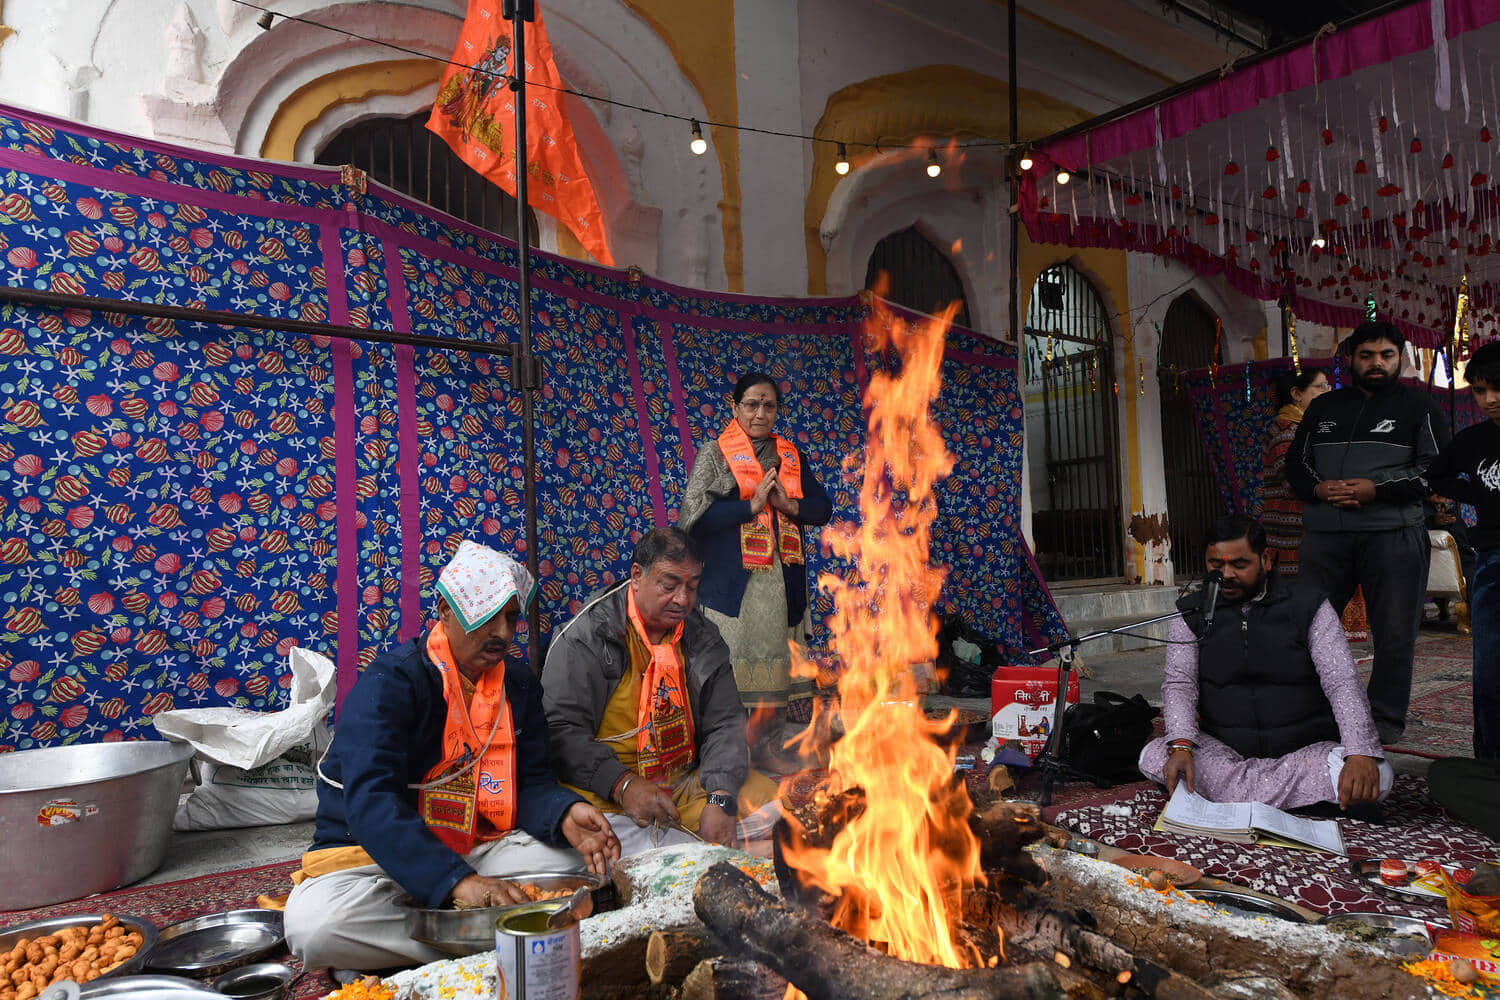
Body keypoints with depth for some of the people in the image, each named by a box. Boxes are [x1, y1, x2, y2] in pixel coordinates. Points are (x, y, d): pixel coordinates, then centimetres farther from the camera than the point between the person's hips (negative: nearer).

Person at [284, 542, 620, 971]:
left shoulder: (519, 686, 4)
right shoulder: (389, 682, -17)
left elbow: (531, 782, 2)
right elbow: (370, 802, -29)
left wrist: (565, 815, -24)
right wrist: (457, 881, -41)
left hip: (478, 850, 5)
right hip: (374, 854, -4)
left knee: (582, 856, -14)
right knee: (314, 924, -35)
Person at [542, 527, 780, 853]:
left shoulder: (703, 638, 8)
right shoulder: (586, 636, -8)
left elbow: (725, 724, 5)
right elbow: (559, 731, -14)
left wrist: (720, 799, -12)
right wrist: (622, 785, -26)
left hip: (687, 781, 5)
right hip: (604, 790, -5)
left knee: (766, 796, -14)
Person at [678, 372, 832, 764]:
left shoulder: (792, 456, 17)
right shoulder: (715, 454, 2)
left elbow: (823, 508, 12)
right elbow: (695, 515, -10)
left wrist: (788, 504, -7)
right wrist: (751, 506, -14)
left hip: (781, 580, 5)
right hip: (731, 580, -4)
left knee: (776, 664, 7)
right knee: (730, 666, -6)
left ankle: (770, 748, 18)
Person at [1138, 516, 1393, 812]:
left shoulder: (1308, 606, 0)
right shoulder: (1192, 615, 3)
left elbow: (1343, 683, -8)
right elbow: (1179, 683, -7)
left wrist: (1361, 753, -25)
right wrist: (1181, 745, -27)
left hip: (1305, 749, 0)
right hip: (1221, 750, 1)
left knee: (1378, 775, -28)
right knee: (1152, 757, -27)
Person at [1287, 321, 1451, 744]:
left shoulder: (1418, 406, 8)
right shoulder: (1323, 406, 18)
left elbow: (1436, 469, -1)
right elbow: (1296, 461, 16)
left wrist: (1376, 490, -14)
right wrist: (1319, 488, -5)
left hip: (1392, 534, -2)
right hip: (1324, 533, 3)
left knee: (1395, 633, 1)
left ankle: (1385, 718, 14)